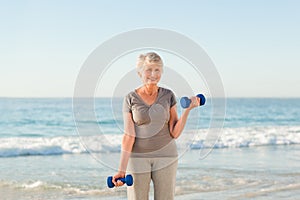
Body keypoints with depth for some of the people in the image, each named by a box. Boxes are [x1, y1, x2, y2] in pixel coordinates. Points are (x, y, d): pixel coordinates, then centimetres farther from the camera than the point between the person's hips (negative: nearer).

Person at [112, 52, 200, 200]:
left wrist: (187, 109, -15)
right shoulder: (130, 99, -5)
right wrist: (122, 170, -16)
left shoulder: (168, 96, 0)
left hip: (165, 156, 1)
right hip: (138, 158, -1)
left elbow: (175, 133, -3)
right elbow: (128, 136, -10)